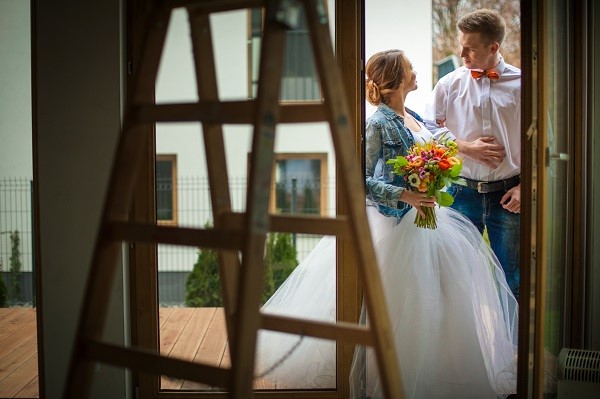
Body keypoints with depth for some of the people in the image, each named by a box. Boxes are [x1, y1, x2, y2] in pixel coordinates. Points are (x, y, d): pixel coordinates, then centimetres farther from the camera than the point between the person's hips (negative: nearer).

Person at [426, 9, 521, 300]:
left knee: (510, 279, 9)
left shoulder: (521, 84, -2)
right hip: (463, 191, 1)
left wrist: (524, 186, -8)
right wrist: (467, 148, -8)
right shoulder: (450, 84, 1)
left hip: (508, 193, -1)